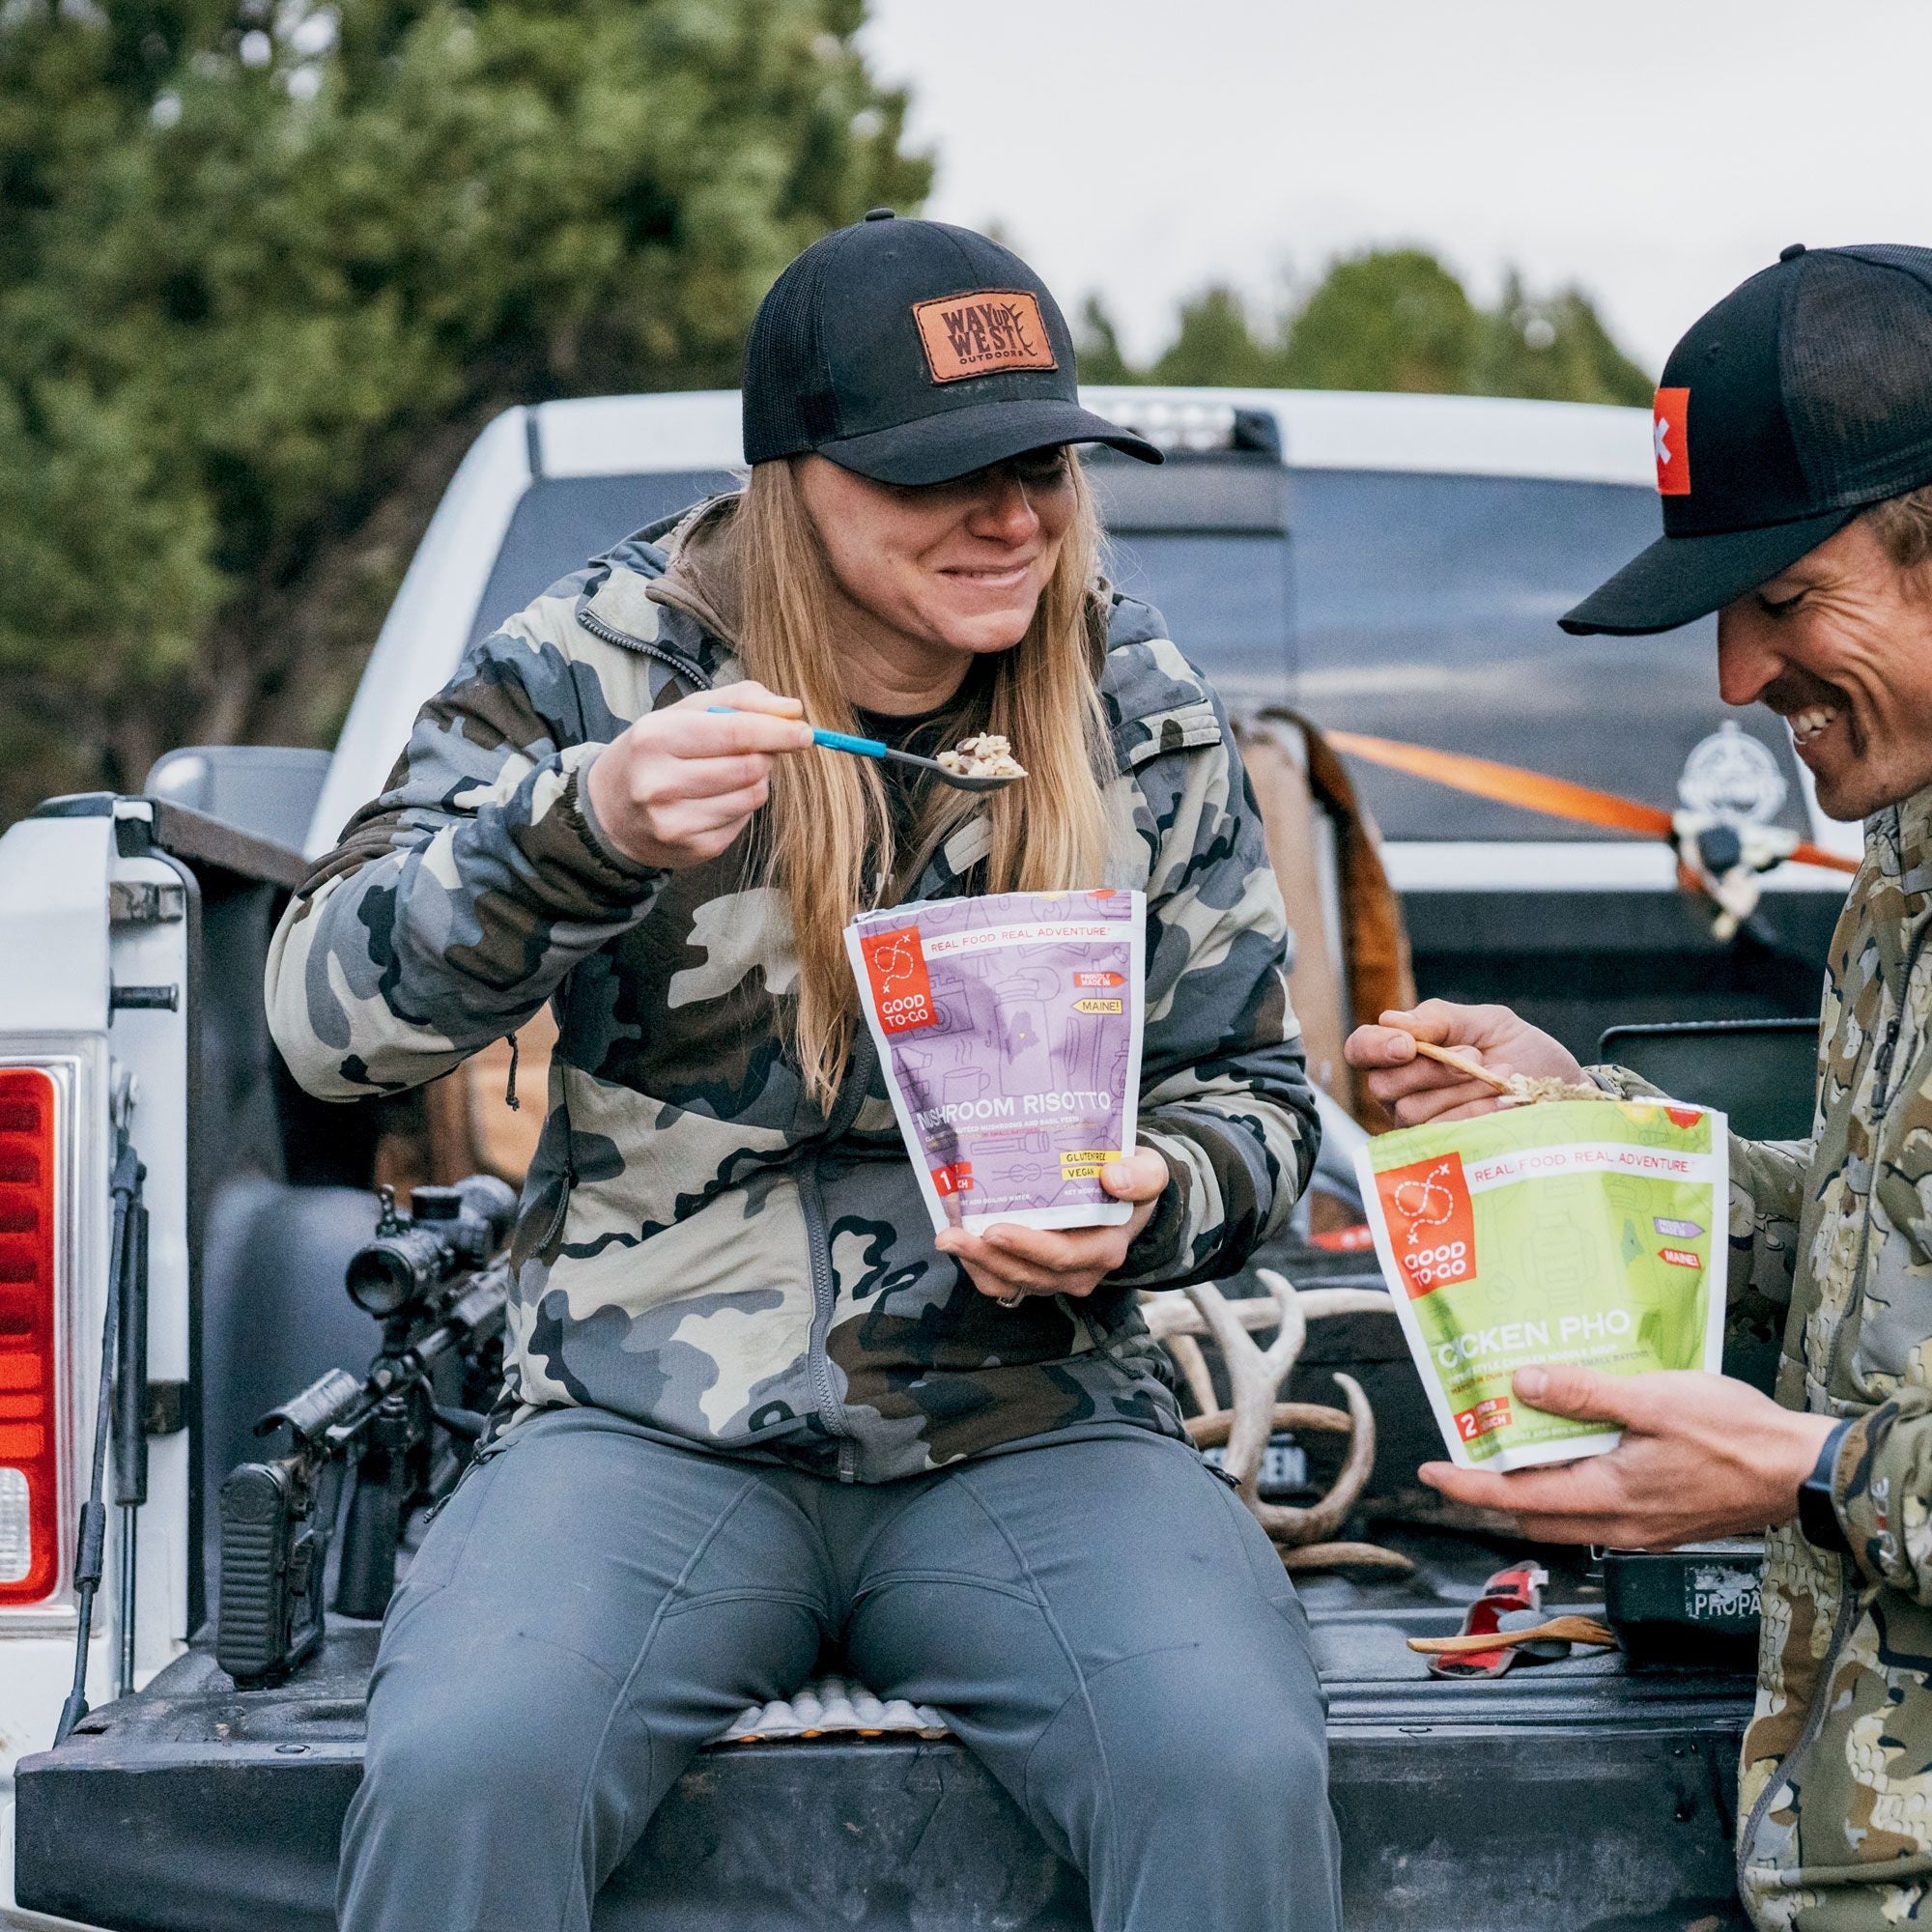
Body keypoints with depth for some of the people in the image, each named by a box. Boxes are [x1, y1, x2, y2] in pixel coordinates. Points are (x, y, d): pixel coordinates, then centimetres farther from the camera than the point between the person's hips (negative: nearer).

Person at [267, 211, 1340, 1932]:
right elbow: (327, 1018, -7)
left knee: (1242, 1775, -30)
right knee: (457, 1775, -32)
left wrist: (1151, 1209, -8)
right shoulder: (600, 669, 0)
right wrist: (586, 833, -25)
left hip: (1034, 1433, 2)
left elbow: (1254, 1091, 16)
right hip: (653, 1422, -1)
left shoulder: (1140, 710, 8)